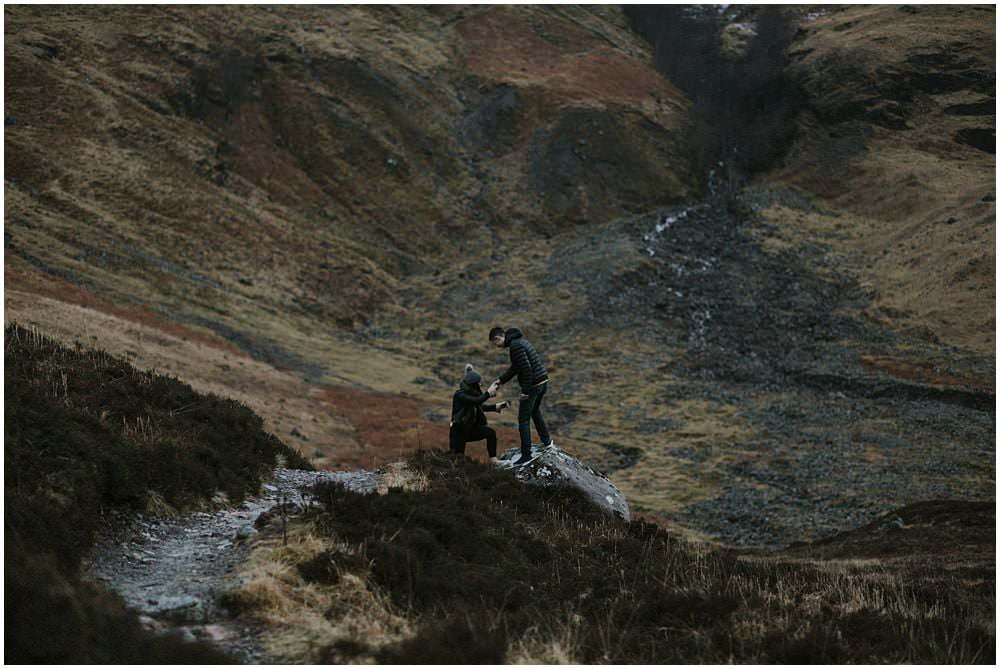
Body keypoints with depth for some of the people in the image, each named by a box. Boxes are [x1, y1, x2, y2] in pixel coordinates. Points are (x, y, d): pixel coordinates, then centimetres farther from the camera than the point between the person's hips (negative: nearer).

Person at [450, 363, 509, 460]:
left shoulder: (471, 393, 2)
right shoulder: (459, 394, -23)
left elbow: (480, 406, 17)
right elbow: (476, 401, -37)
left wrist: (496, 407, 7)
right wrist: (488, 393, -30)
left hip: (470, 430, 7)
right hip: (458, 431, -7)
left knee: (491, 432, -18)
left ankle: (493, 460, -16)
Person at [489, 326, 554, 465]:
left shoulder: (516, 346, -18)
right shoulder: (521, 341, 14)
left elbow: (527, 369, -24)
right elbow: (514, 368, 20)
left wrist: (525, 391, -20)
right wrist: (499, 381, 16)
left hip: (532, 385, -10)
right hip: (543, 381, 10)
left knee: (523, 420, -1)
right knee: (535, 411, 31)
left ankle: (526, 455, 0)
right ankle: (547, 441, 42)